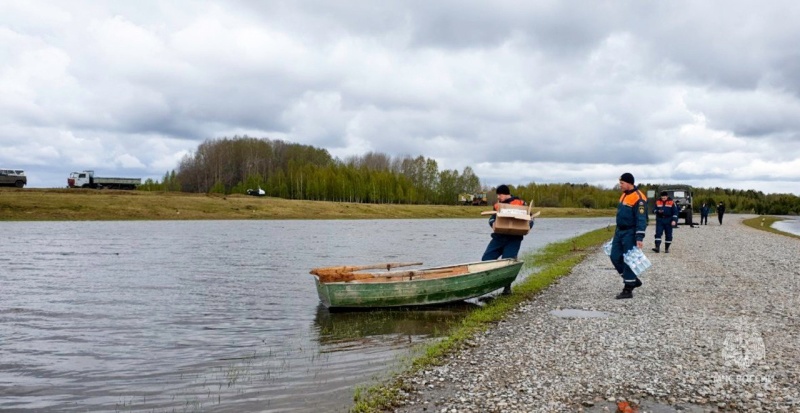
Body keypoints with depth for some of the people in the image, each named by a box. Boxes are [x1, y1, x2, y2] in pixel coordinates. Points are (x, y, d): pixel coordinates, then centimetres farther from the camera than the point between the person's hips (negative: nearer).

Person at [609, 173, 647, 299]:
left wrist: (639, 238, -23)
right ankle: (633, 280, 23)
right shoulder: (624, 195, 12)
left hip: (630, 233, -9)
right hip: (620, 232, 9)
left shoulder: (638, 198, -17)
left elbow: (641, 219, -20)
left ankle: (628, 290, 4)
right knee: (615, 257, 8)